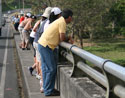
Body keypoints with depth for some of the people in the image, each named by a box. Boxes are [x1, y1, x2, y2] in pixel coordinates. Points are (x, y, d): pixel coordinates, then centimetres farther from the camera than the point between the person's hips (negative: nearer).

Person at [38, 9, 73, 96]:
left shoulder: (60, 21, 17)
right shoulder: (62, 23, -12)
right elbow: (62, 38, -17)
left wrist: (68, 39, 4)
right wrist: (69, 38, 2)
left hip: (42, 44, 10)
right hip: (46, 46, -10)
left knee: (46, 68, 14)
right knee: (52, 68, -5)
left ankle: (47, 88, 21)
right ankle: (48, 91, 0)